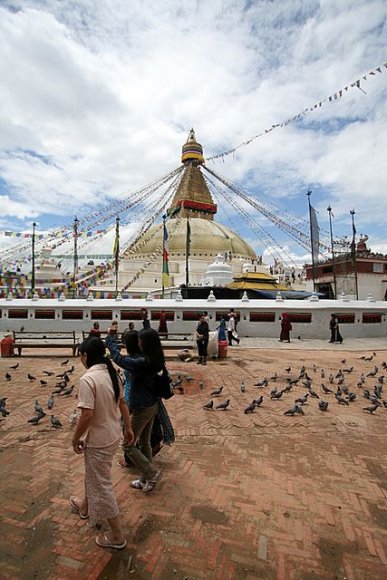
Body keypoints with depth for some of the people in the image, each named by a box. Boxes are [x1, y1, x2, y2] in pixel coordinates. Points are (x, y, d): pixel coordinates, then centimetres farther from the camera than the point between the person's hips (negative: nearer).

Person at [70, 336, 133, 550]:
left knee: (102, 485, 11)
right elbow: (122, 403, 6)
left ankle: (117, 536, 27)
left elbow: (87, 415, -27)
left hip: (99, 440, -8)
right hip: (113, 435, 8)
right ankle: (85, 506, 57)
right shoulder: (112, 373, -1)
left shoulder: (88, 378, -26)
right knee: (93, 475, 31)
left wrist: (76, 439, -10)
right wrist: (128, 428, 16)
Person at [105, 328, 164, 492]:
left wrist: (109, 341, -2)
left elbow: (119, 359, -17)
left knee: (128, 446, 10)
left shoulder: (142, 362, -28)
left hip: (142, 409, -9)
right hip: (152, 406, 9)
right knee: (144, 443, 21)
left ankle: (152, 473, 14)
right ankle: (146, 479, 35)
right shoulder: (156, 360, -3)